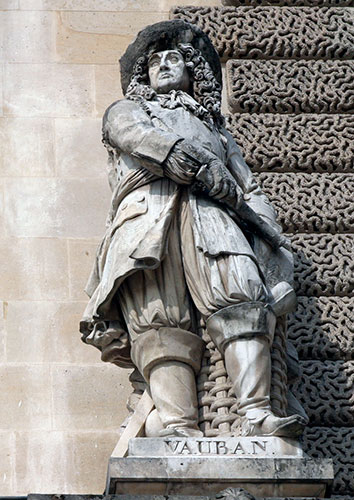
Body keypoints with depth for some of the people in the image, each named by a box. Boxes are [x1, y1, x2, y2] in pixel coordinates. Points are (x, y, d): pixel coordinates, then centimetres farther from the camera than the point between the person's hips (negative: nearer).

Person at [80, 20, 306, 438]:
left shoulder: (214, 128, 39)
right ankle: (177, 424, -43)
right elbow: (147, 141, 8)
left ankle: (256, 413, -41)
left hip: (209, 216, 2)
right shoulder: (125, 113, 32)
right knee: (160, 316, -26)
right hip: (147, 212, -2)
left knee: (243, 297, -26)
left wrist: (268, 235, 6)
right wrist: (209, 173, -4)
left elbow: (250, 193, 27)